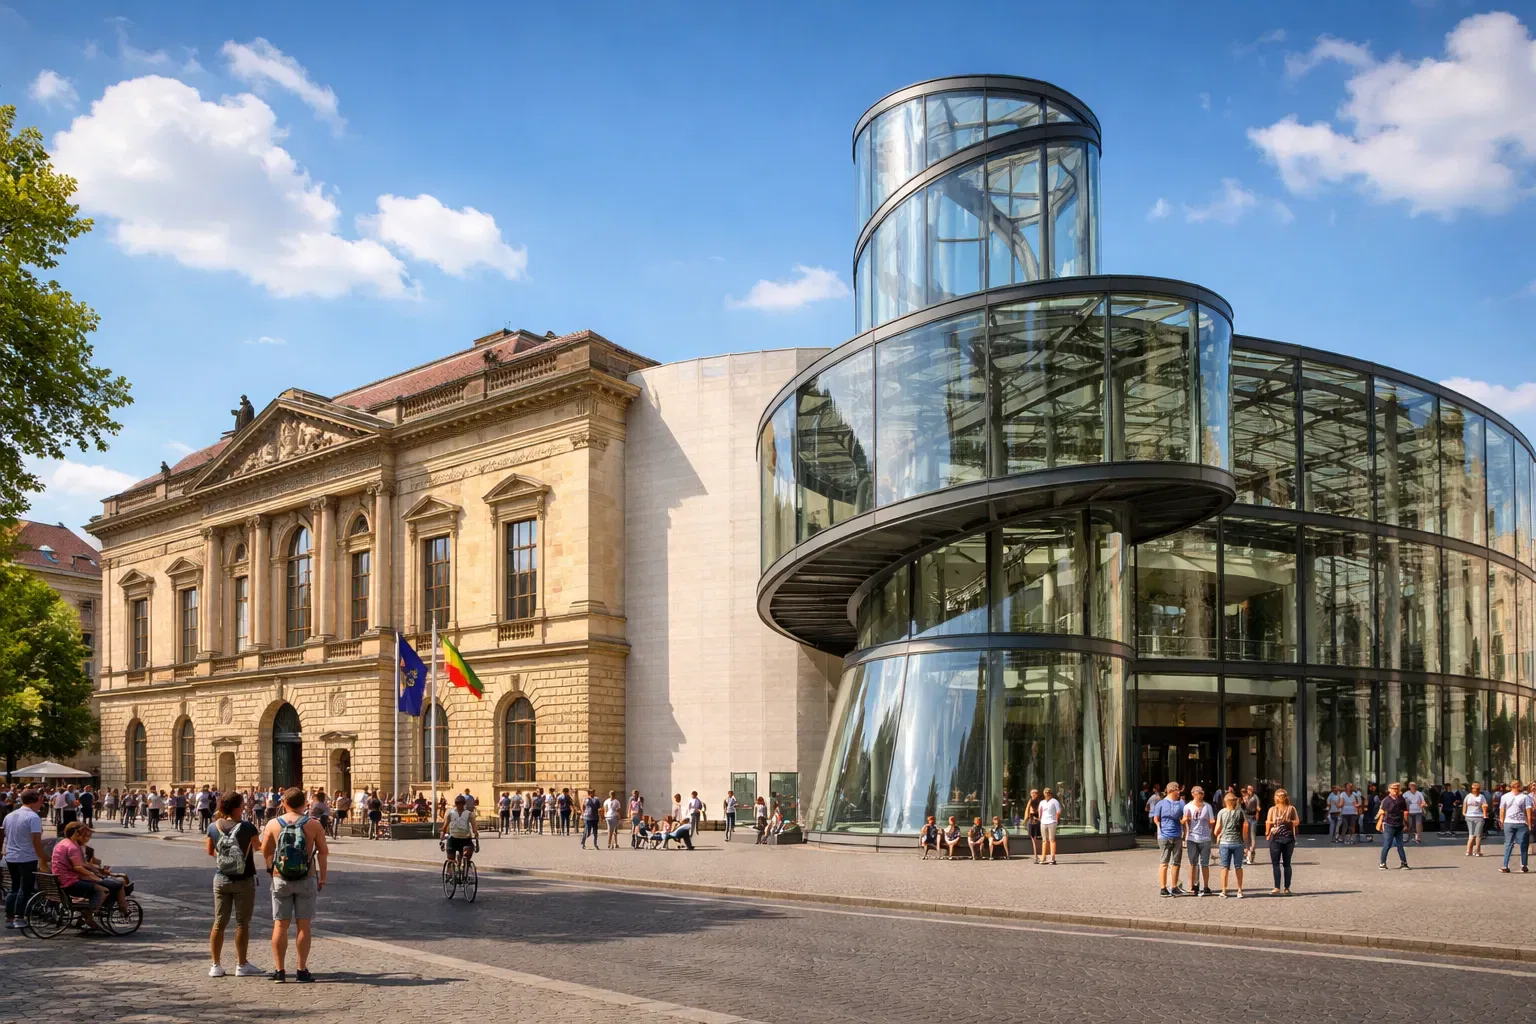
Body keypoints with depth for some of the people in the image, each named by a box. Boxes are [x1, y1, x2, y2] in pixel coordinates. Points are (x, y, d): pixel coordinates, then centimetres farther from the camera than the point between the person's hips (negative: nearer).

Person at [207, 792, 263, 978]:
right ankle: (241, 965, 12)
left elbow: (210, 852, 8)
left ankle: (216, 965, 14)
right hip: (244, 879, -4)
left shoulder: (213, 827, -5)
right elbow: (257, 847, -3)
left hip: (221, 879, 4)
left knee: (219, 923, 11)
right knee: (242, 923, 6)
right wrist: (258, 833, 14)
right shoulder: (247, 828, -17)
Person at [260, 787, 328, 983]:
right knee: (303, 925, 5)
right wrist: (322, 878, 8)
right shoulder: (313, 825, -5)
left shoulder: (273, 824, -3)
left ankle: (279, 970, 10)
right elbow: (323, 851, -1)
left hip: (280, 879, 1)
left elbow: (265, 852, 5)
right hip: (307, 879, -1)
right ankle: (302, 970, 7)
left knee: (280, 925, 8)